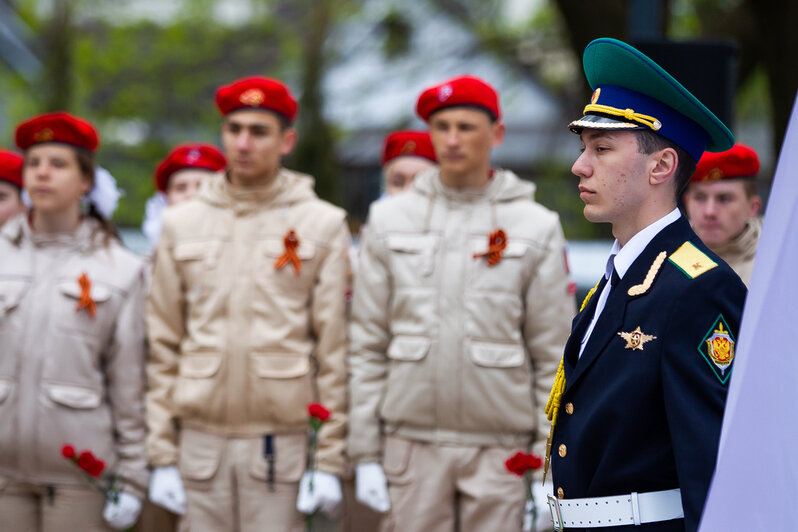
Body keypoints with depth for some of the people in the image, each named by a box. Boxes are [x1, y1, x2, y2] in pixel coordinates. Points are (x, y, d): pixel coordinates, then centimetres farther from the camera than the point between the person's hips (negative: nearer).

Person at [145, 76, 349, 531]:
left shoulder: (322, 225, 3)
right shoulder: (182, 224, 10)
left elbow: (335, 349, 0)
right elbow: (164, 346, 9)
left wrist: (330, 461, -5)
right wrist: (162, 455, 3)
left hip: (282, 438, -2)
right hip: (200, 438, 2)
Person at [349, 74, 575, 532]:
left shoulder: (536, 227, 3)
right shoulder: (391, 220, 8)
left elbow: (554, 355, 1)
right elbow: (367, 344, 7)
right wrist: (366, 454, 2)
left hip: (501, 450, -1)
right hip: (412, 441, 1)